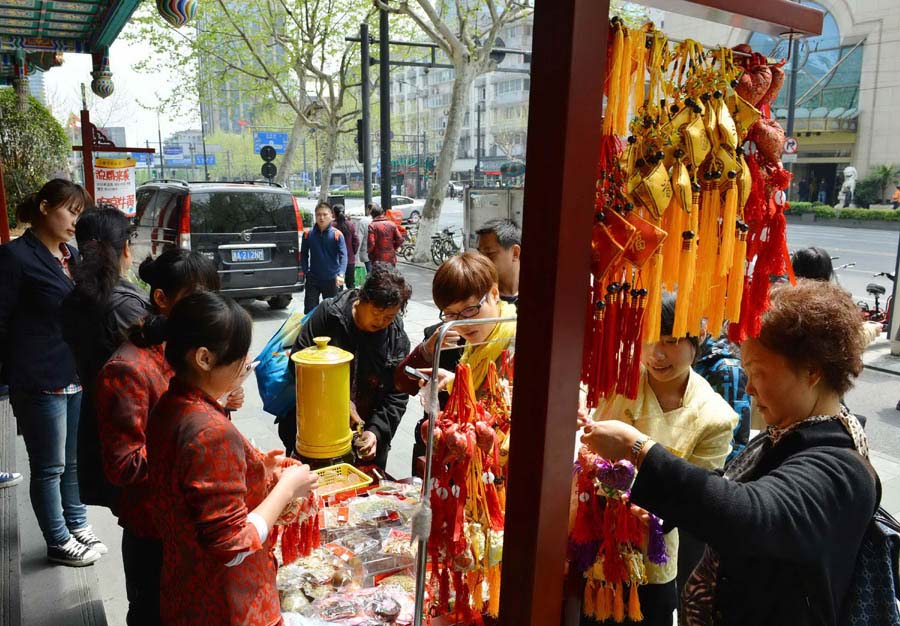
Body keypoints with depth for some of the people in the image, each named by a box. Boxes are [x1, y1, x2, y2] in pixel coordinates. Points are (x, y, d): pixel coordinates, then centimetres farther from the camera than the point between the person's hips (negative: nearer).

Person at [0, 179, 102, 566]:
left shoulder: (71, 256, 11)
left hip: (78, 377, 7)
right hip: (40, 382, -7)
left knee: (75, 460, 19)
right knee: (50, 467, 7)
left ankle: (77, 524, 36)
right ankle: (59, 543, 22)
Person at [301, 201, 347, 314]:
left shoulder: (337, 234, -7)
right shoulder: (308, 234, 1)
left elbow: (343, 255, -15)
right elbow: (303, 254, 9)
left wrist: (341, 274, -30)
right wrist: (305, 271, -3)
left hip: (331, 279, -1)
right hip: (313, 279, 1)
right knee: (309, 310, -1)